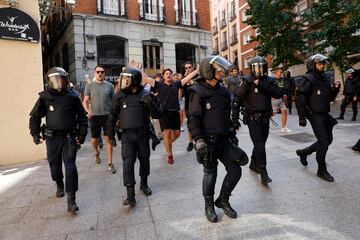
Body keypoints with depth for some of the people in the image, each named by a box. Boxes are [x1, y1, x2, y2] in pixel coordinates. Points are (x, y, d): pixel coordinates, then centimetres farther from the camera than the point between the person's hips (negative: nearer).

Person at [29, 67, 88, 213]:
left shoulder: (72, 96, -2)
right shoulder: (45, 97, 0)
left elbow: (82, 116, 3)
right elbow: (35, 116, 7)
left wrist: (82, 134, -1)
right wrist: (35, 133, 1)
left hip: (69, 137, -2)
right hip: (52, 137, 2)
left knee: (70, 166, -6)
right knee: (54, 164, 14)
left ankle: (71, 199, -1)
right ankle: (59, 184, 45)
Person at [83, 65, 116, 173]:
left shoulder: (109, 86, 3)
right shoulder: (89, 86, 3)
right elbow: (85, 101, 4)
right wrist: (88, 111, -14)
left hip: (107, 116, -1)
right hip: (94, 116, 1)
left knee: (109, 139, -3)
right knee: (94, 140, 12)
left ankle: (110, 163, 7)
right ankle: (97, 153, 45)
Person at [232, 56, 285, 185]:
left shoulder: (269, 81, 5)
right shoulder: (247, 82, -10)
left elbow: (278, 94, -10)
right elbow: (237, 100, -11)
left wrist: (263, 86, -21)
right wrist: (234, 118, -14)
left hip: (265, 118, 6)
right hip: (253, 119, -6)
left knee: (261, 143, 16)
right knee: (259, 144, -10)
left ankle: (253, 164, 36)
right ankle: (263, 173, -4)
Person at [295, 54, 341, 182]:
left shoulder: (325, 79, 14)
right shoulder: (308, 79, -11)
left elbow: (330, 98, 20)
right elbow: (300, 99, -18)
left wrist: (335, 88, 1)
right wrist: (302, 117, -22)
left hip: (325, 114, 8)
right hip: (314, 115, -8)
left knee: (328, 140, 14)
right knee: (323, 141, -7)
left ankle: (303, 152, 31)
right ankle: (322, 170, 7)